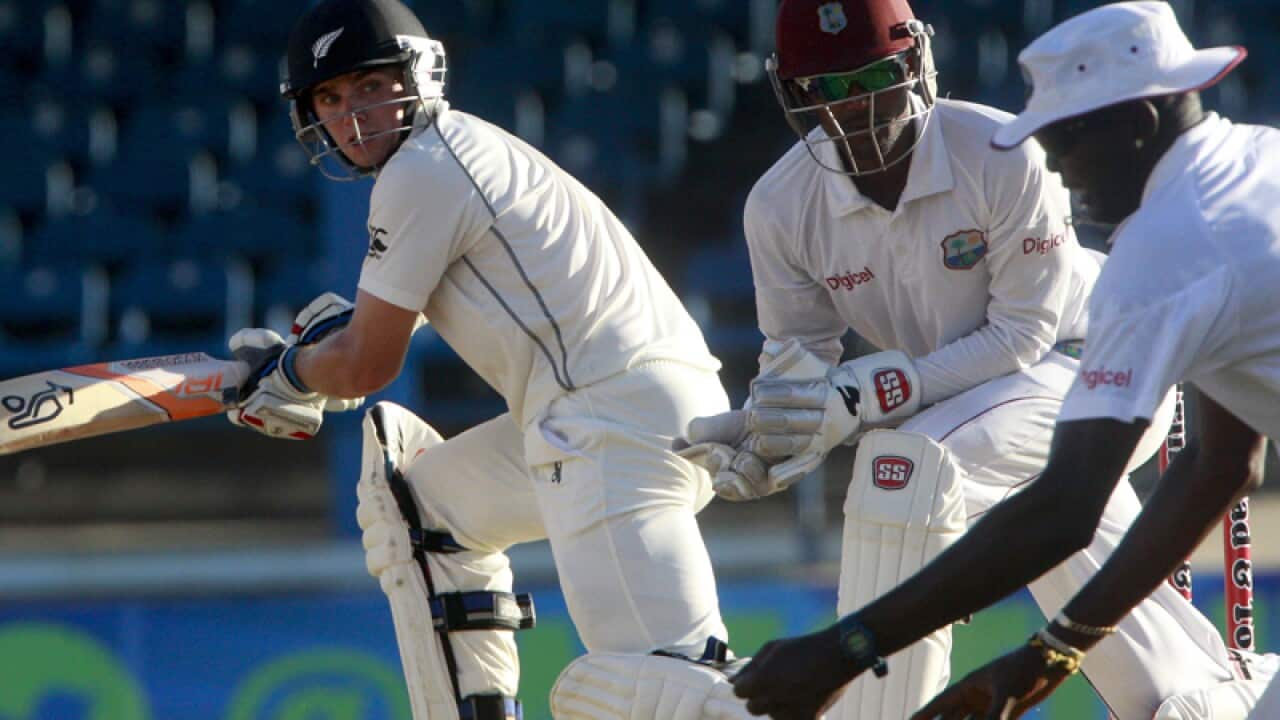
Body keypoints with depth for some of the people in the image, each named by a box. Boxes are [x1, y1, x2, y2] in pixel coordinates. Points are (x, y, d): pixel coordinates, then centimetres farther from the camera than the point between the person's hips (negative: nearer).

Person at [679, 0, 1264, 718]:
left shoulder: (1003, 158, -28)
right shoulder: (780, 208, -13)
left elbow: (1022, 334, -24)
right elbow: (799, 358, -7)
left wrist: (867, 394, -34)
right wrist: (756, 438, -31)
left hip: (1090, 358, -7)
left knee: (908, 464, -28)